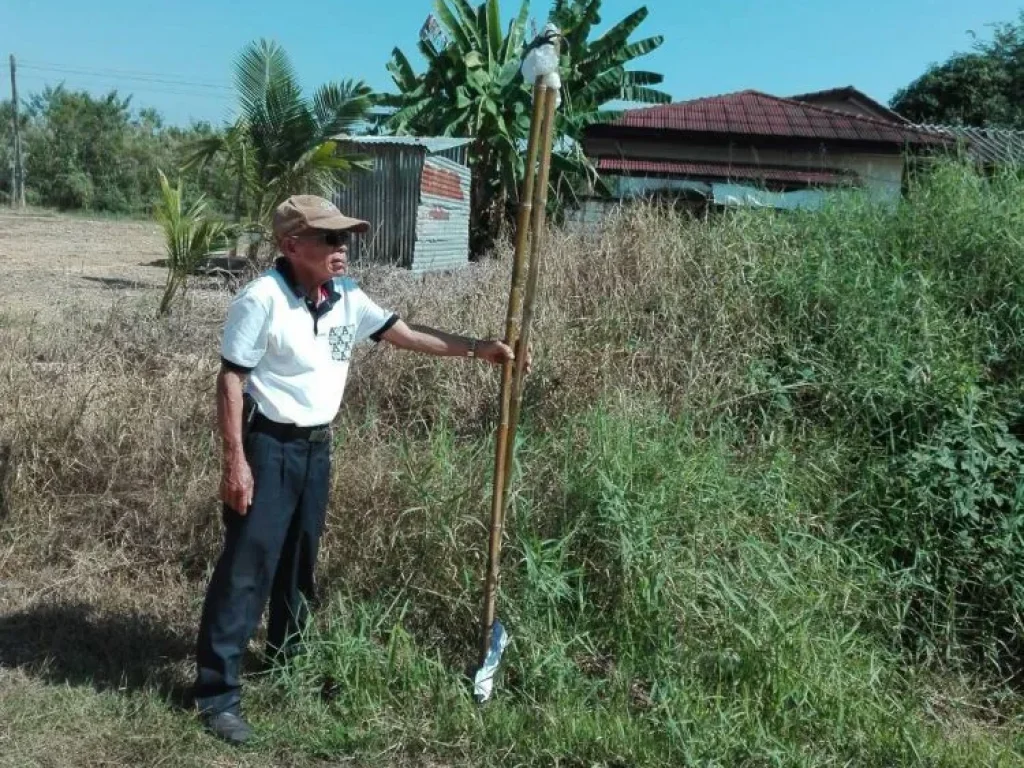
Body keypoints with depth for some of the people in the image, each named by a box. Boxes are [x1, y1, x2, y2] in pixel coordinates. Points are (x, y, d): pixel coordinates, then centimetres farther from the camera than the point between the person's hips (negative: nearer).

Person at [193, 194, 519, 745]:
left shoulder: (346, 298, 3)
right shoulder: (263, 299, -17)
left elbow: (405, 334, 10)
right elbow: (230, 380, -16)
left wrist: (476, 349, 6)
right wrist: (235, 461, -19)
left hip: (317, 447, 7)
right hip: (268, 446, -7)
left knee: (299, 562, 19)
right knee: (247, 565, -4)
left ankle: (289, 662, 38)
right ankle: (217, 692, 6)